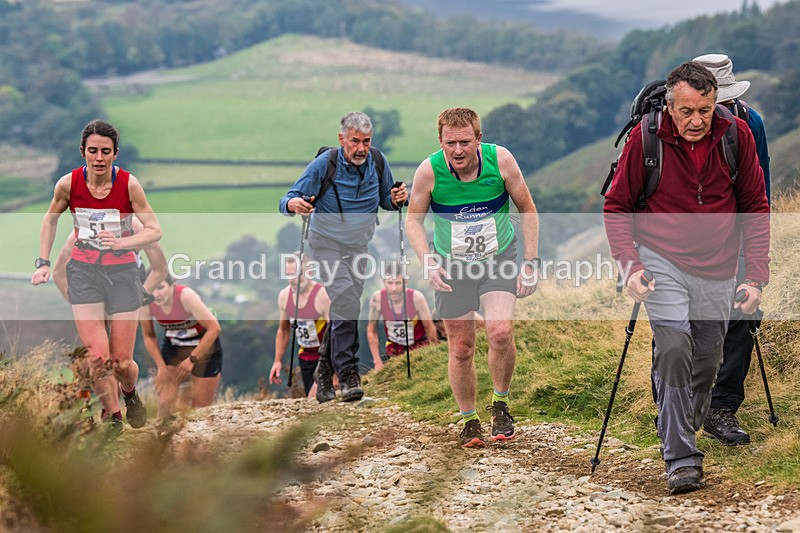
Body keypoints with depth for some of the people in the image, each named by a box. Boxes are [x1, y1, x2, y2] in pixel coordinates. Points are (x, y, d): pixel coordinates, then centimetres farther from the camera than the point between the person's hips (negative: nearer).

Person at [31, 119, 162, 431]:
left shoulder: (128, 184, -12)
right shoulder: (68, 184, -8)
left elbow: (154, 230, -8)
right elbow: (50, 220, 12)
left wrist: (121, 242, -25)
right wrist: (43, 262, 5)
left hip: (122, 272, 0)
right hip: (83, 272, 0)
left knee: (122, 363, 1)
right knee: (98, 356, -15)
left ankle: (129, 394, 37)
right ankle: (112, 417, 5)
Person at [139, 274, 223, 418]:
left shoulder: (186, 296, -32)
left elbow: (214, 328, -28)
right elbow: (148, 336, -2)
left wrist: (192, 359, -27)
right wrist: (161, 367, -9)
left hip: (204, 346, -3)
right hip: (172, 348, 3)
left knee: (200, 410, 0)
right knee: (164, 405, -8)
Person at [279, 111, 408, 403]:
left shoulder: (377, 161, -4)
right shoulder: (323, 165, -17)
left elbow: (385, 201, 11)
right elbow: (287, 201, -14)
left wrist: (396, 199, -12)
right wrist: (294, 204, -38)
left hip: (359, 246, 5)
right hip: (327, 243, -5)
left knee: (345, 307, 9)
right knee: (346, 302, -21)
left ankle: (325, 368, 25)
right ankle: (348, 373, -17)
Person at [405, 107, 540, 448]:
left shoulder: (501, 160, -17)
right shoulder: (429, 171, -18)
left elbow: (527, 210, -3)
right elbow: (414, 221, -2)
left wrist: (530, 264, -6)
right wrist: (428, 263, -17)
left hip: (499, 259, -1)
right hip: (452, 266, 1)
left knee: (500, 332, -21)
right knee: (461, 348, 3)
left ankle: (500, 404, 5)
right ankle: (468, 420, 25)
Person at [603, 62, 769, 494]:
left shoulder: (737, 135, -6)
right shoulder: (645, 138, -12)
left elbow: (755, 208, 3)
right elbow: (617, 206, -1)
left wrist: (756, 276, -3)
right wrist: (629, 264, -14)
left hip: (717, 270, 3)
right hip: (662, 262, -3)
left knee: (708, 360, 11)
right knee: (674, 348, -21)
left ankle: (685, 436, 38)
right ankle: (680, 459, -16)